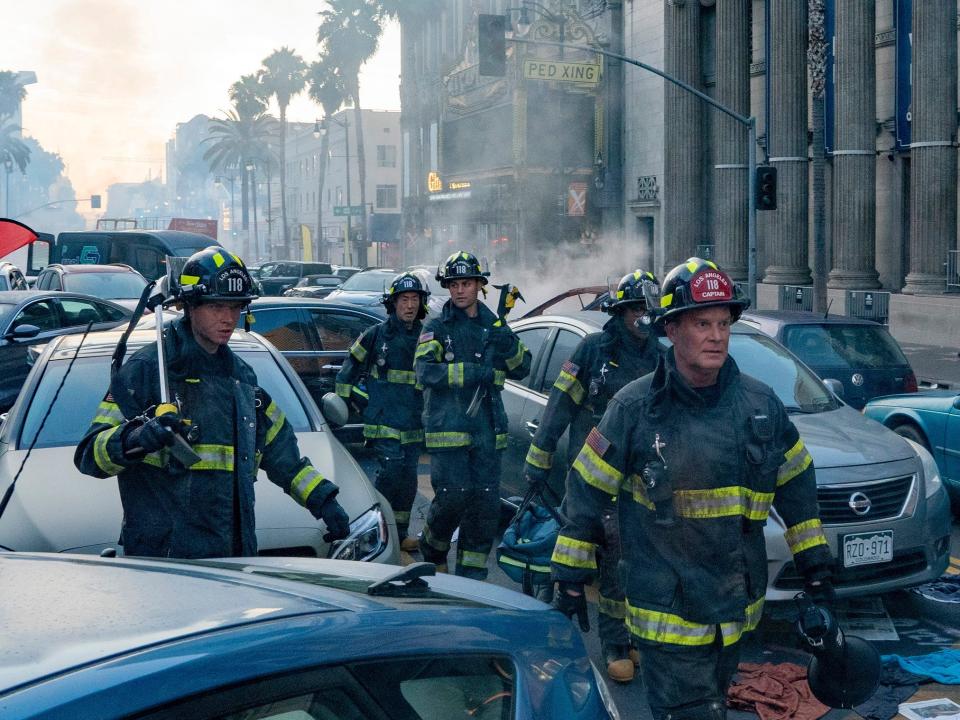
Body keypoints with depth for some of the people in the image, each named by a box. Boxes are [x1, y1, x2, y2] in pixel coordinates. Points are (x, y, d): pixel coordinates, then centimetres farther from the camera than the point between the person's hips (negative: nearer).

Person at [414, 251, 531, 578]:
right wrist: (473, 372, -23)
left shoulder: (494, 326, 15)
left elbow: (522, 370, 14)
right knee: (453, 494, -10)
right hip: (447, 426, -4)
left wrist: (510, 346, -8)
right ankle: (432, 545, 20)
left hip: (487, 428, 4)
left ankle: (471, 574, 13)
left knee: (486, 502, 3)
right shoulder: (437, 327, 1)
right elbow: (425, 371, -14)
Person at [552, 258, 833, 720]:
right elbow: (585, 491, -5)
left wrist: (816, 570, 11)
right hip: (666, 615, -5)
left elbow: (797, 482, 11)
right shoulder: (635, 407, -11)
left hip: (737, 609, 5)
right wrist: (570, 579, -4)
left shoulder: (760, 403, 1)